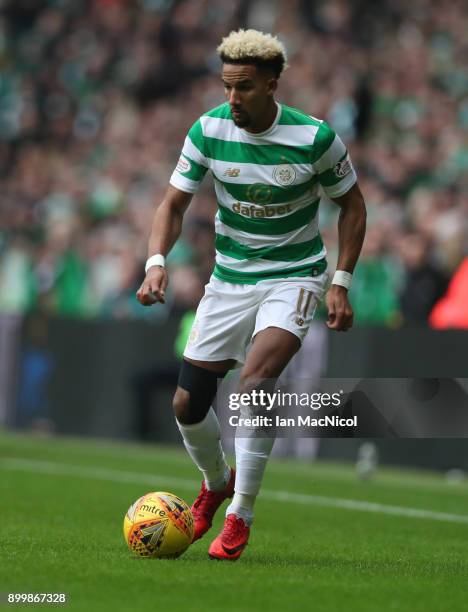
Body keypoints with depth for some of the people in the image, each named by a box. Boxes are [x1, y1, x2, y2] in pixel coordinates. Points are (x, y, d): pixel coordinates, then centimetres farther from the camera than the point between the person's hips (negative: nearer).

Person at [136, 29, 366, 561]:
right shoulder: (209, 130, -10)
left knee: (254, 382, -28)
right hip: (228, 278, 4)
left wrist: (341, 283, -8)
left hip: (293, 278, -4)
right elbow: (174, 203, -2)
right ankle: (215, 483, 34)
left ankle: (240, 516, -16)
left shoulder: (314, 137, -16)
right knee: (187, 405, 0)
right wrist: (156, 263, -20)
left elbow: (351, 204, -1)